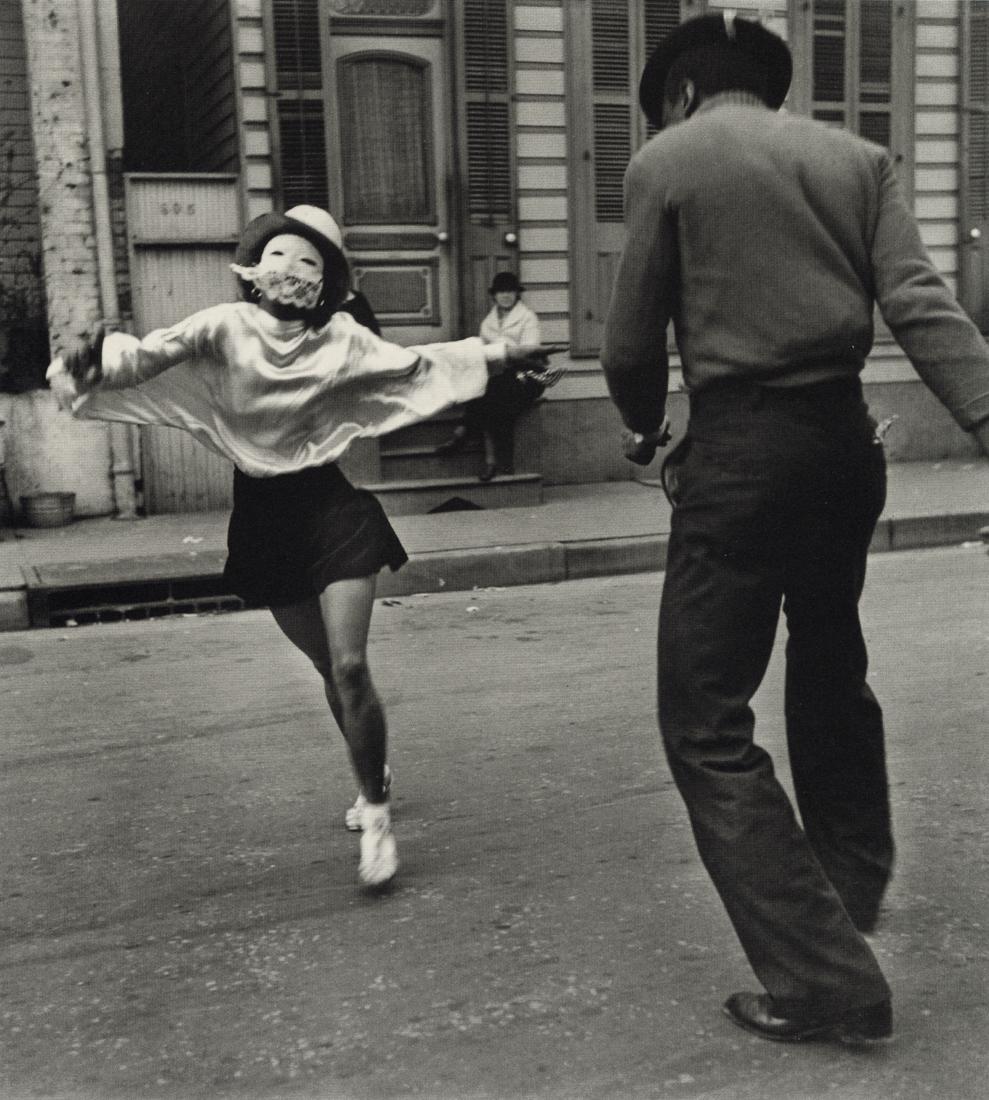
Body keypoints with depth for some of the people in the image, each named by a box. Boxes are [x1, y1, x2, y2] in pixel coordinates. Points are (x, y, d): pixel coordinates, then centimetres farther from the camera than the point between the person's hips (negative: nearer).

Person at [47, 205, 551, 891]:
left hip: (332, 508, -1)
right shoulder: (224, 328, -8)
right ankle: (373, 776, 42)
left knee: (350, 668, -10)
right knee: (328, 668, 15)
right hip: (263, 518, 1)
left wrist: (497, 356, -5)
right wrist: (96, 363, -41)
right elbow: (151, 355, -21)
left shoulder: (342, 338, -4)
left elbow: (415, 365, 0)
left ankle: (377, 816, 7)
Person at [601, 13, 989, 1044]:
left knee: (706, 722, 1)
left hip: (742, 447, -6)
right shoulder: (856, 156, 12)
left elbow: (631, 343, 0)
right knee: (830, 672, 25)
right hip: (846, 438, 6)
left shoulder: (665, 161, 1)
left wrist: (644, 427, 20)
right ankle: (852, 888, 42)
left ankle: (823, 974, 0)